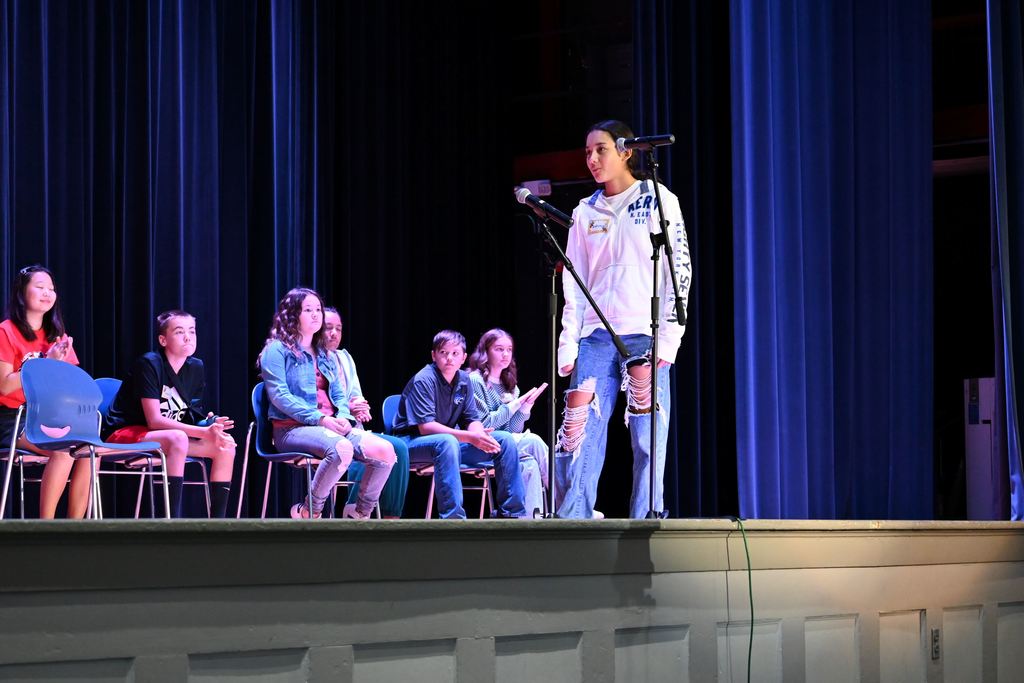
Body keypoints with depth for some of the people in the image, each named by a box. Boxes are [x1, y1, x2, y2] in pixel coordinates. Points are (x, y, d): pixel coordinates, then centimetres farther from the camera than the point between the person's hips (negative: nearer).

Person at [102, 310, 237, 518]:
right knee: (178, 439, -36)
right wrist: (204, 432, -29)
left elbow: (190, 418, 3)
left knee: (226, 445, -7)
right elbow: (154, 421, -23)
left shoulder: (196, 368, 4)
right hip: (122, 435, -8)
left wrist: (210, 426, -20)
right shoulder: (149, 364, -18)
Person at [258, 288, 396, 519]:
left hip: (331, 426, 7)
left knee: (384, 450, -17)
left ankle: (360, 513, 0)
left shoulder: (324, 354, 24)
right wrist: (320, 418, -18)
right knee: (341, 448, -38)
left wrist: (343, 416, -5)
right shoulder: (277, 350, 1)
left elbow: (338, 394, 20)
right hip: (293, 428, -7)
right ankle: (309, 512, -20)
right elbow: (279, 396, -11)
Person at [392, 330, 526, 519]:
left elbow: (472, 419, 5)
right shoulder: (423, 381, -18)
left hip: (451, 441, 7)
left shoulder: (463, 380, 5)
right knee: (447, 443, -41)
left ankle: (512, 513, 0)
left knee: (505, 440, -4)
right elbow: (425, 426, -27)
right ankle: (452, 517, -44)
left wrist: (480, 435, -21)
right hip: (413, 443, -7)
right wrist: (470, 437, -33)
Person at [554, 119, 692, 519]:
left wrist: (669, 336, -9)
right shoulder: (585, 213, 15)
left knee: (648, 441, -5)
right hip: (596, 336, 3)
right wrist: (568, 343, 6)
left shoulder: (658, 201, 4)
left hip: (645, 335, -3)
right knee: (579, 435, -5)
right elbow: (574, 284, 15)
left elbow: (679, 270, -1)